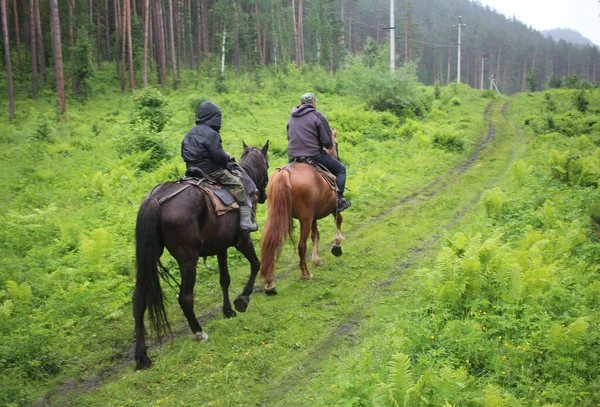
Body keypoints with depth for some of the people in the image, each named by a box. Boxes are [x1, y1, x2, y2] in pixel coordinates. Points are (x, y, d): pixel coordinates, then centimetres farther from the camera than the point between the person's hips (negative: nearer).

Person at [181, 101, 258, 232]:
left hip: (192, 169, 9)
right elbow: (219, 156, -21)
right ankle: (245, 220, -8)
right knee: (238, 185, -3)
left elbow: (183, 153, 18)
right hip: (210, 171, -9)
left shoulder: (190, 133, 13)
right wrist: (227, 157, -1)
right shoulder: (211, 134, -16)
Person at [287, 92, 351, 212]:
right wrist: (330, 146, 13)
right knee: (340, 169, 10)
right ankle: (339, 201, 4)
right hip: (314, 155, -6)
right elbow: (327, 141, -9)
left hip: (293, 157, 6)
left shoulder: (291, 117, 13)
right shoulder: (317, 116, -7)